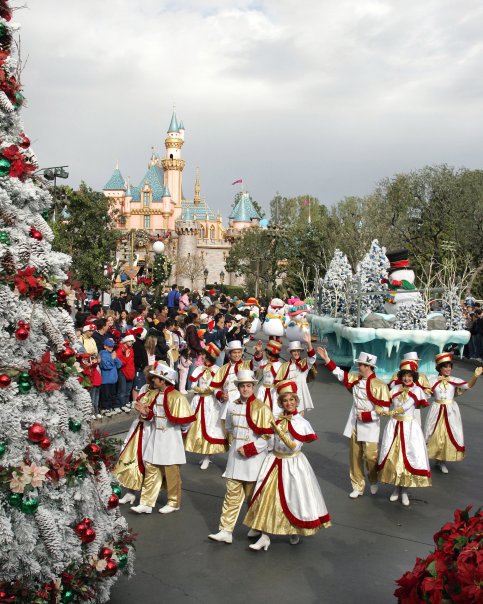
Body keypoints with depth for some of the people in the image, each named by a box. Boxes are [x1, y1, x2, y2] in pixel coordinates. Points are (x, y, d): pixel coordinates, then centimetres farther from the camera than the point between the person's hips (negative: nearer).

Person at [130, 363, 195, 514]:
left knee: (171, 473, 6)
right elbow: (151, 416, 12)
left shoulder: (176, 397, -19)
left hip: (170, 438, -6)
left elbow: (186, 420, -13)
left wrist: (178, 431, 1)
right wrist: (145, 413, -9)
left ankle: (174, 503, 22)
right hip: (154, 436, 6)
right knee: (151, 470, 7)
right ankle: (146, 503, 13)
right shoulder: (153, 394, 3)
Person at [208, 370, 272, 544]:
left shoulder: (261, 408, -10)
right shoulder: (232, 406, 6)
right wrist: (233, 443, 9)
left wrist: (248, 448, -14)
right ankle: (226, 531, 4)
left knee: (252, 495, 7)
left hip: (253, 457, -4)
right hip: (235, 456, 4)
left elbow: (267, 435, -12)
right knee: (232, 494, 3)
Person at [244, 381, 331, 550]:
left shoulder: (301, 423, -11)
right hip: (274, 462, 4)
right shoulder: (277, 420, 2)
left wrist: (280, 433, -31)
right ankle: (265, 536, 8)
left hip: (292, 464, -4)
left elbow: (295, 446, -21)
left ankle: (296, 532, 29)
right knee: (267, 497, 1)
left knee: (293, 498, 5)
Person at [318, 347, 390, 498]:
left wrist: (366, 416, -17)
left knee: (370, 456, -4)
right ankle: (358, 486, 21)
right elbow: (340, 374, 12)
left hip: (370, 426, -6)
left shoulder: (379, 385, -16)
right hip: (355, 424, 6)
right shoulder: (356, 378, 3)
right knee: (354, 456, 9)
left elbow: (384, 410, -16)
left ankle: (374, 482, 25)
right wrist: (326, 359, 6)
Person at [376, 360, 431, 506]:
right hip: (394, 426, 3)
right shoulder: (395, 388, 6)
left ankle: (404, 490, 9)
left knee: (409, 456, -3)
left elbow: (407, 405, -17)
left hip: (410, 427, -2)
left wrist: (392, 412, -26)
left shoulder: (416, 390, -4)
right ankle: (396, 488, 18)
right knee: (393, 455, 3)